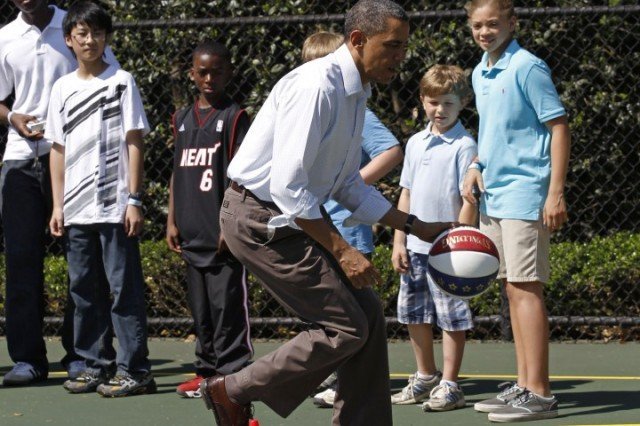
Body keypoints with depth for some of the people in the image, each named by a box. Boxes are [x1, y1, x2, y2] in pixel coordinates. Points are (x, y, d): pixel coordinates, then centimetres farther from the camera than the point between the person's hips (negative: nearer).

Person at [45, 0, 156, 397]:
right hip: (76, 210, 5)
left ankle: (134, 370, -2)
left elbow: (134, 142, -2)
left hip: (115, 207, -5)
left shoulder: (122, 82, 1)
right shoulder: (62, 88, 12)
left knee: (125, 287, -4)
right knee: (85, 290, 8)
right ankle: (96, 365, 16)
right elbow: (58, 149, 14)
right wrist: (58, 206, 8)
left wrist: (135, 200, -9)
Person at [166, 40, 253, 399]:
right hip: (192, 233, 6)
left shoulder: (234, 117, -4)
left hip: (223, 234, -6)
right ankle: (207, 370, 19)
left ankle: (233, 371, -3)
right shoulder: (182, 119, 15)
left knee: (228, 303, -7)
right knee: (200, 307, 12)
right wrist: (172, 221, 14)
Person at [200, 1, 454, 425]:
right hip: (260, 218, -10)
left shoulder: (356, 95, 10)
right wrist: (341, 250, -23)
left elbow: (349, 187, 19)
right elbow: (287, 186, -26)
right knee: (346, 327, -10)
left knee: (368, 313, 5)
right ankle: (232, 391, 1)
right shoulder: (316, 86, -21)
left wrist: (417, 227, 15)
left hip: (294, 216, 10)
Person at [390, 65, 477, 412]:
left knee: (451, 318, 0)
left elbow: (468, 200, -11)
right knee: (413, 316, 12)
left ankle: (449, 385, 7)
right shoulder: (415, 143, 11)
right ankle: (425, 377, 26)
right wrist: (399, 242, 10)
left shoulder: (464, 146, -9)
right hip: (415, 247, 7)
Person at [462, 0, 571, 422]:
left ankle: (539, 394, -9)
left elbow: (559, 128, -12)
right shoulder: (480, 74, 14)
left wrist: (556, 193, -17)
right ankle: (524, 384, 16)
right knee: (512, 289, 10)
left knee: (526, 288, -10)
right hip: (493, 196, 8)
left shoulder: (527, 67, -10)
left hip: (524, 194, -8)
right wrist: (476, 167, 9)